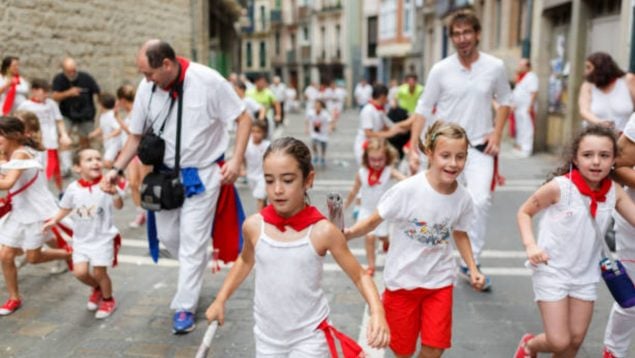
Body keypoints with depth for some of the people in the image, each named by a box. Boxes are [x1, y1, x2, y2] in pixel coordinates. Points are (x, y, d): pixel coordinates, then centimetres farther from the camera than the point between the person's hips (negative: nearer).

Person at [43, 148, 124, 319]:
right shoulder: (73, 188, -6)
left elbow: (119, 206, -28)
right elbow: (66, 208, 11)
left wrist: (115, 193, -46)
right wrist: (54, 221, 1)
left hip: (103, 238, -3)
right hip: (81, 239, 4)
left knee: (99, 272, -1)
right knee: (80, 272, -2)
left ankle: (108, 300, 27)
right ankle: (96, 289, 31)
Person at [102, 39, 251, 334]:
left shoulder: (208, 81, -20)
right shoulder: (146, 88, -8)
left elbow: (243, 118, -11)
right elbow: (136, 134, 4)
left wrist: (236, 160, -21)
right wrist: (117, 169, -7)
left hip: (203, 173, -4)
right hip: (166, 173, 5)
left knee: (192, 241, -3)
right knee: (167, 235, 11)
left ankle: (184, 307, 10)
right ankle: (196, 270, 42)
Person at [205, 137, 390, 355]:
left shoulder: (322, 231, -18)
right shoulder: (254, 226, -10)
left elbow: (360, 276, -7)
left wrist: (377, 312, -23)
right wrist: (220, 299, 10)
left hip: (309, 338, -3)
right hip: (267, 338, 3)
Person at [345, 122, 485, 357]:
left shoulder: (463, 198, -10)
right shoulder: (407, 190, -23)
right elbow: (374, 221, -14)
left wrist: (473, 269, 3)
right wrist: (348, 233, -32)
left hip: (439, 280, 3)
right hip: (403, 279, -2)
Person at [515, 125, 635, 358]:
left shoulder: (614, 192, -6)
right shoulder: (559, 187, -19)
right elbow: (524, 212, -8)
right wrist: (530, 245, -20)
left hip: (586, 275, 5)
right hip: (552, 271, -5)